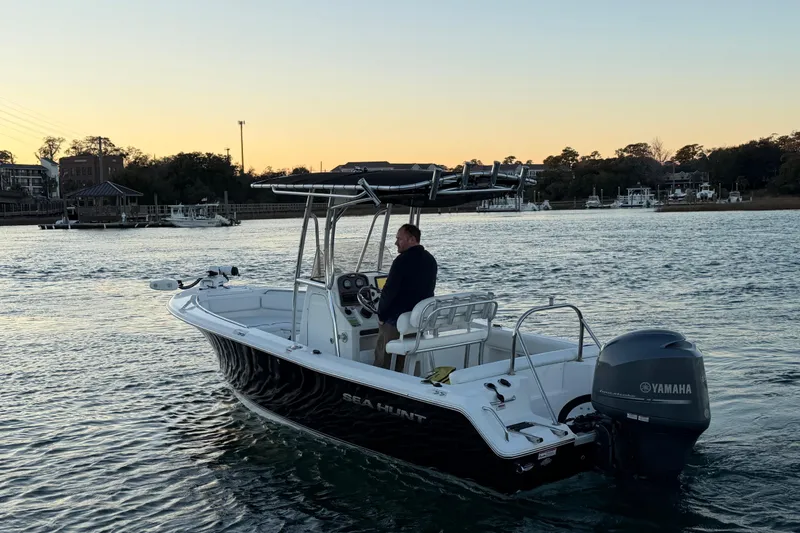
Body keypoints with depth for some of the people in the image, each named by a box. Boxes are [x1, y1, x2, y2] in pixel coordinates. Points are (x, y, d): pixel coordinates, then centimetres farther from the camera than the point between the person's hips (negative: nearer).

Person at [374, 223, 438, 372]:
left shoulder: (402, 260, -19)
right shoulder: (431, 260, 5)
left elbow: (389, 291, -19)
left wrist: (381, 315, -8)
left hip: (395, 321, -7)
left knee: (382, 357, 5)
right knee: (406, 357, 18)